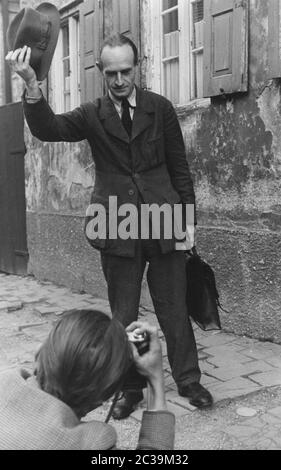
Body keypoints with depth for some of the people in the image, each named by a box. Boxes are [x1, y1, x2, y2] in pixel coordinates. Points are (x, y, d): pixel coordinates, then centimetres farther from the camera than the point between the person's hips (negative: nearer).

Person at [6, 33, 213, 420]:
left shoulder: (160, 108, 3)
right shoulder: (92, 116, 3)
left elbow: (179, 167, 6)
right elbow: (48, 129, -14)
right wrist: (32, 85, -31)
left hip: (164, 225, 0)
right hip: (118, 229, 1)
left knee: (174, 309, 9)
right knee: (123, 316, 11)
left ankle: (188, 380, 27)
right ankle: (130, 388, 27)